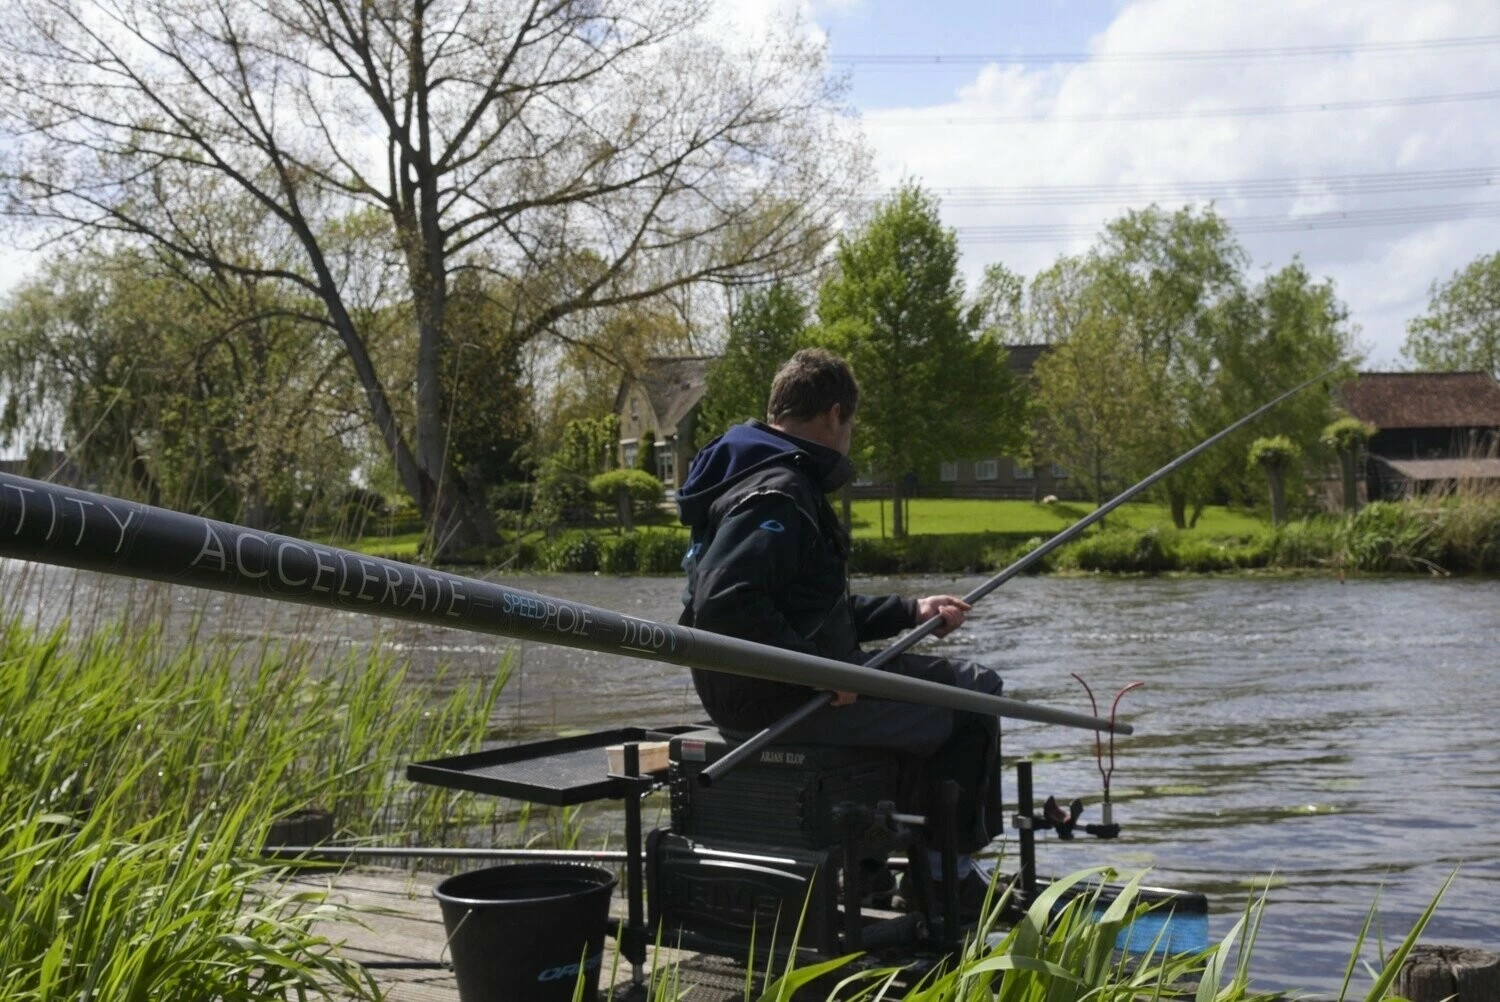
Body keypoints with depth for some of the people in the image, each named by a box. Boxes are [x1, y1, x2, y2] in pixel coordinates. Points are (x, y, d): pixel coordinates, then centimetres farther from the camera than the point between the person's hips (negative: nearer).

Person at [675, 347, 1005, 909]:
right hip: (776, 700, -11)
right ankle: (948, 873, 10)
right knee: (973, 695, -2)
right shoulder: (775, 494, -18)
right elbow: (722, 606, -30)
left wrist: (909, 613, 16)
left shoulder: (787, 482, 16)